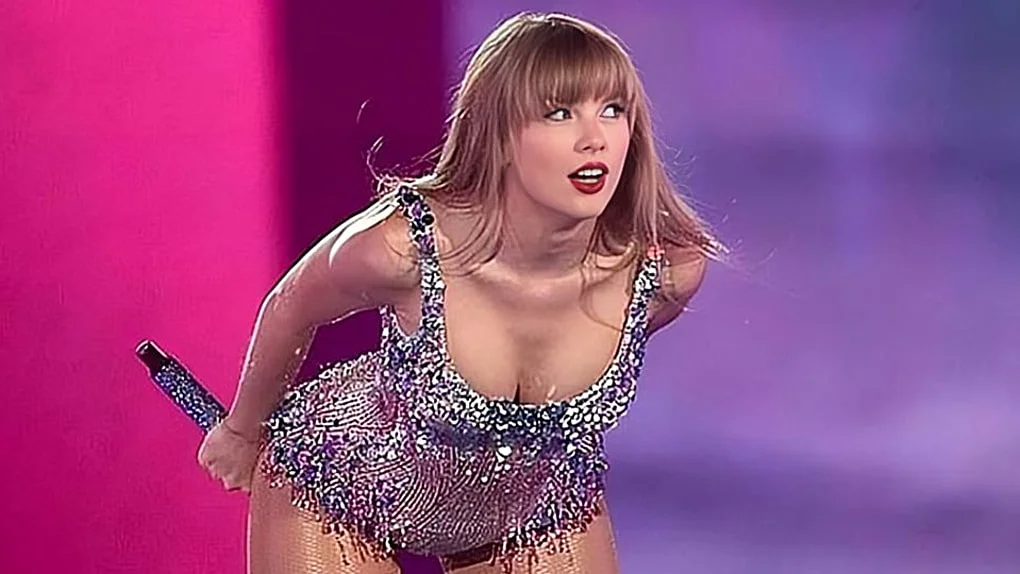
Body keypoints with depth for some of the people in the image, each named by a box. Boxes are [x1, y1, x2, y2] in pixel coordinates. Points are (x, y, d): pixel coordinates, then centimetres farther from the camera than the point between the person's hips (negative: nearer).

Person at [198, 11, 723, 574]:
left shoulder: (668, 269, -26)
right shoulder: (400, 247, -34)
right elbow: (292, 308, -12)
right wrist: (243, 431, 5)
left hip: (540, 503, 3)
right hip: (342, 486, -2)